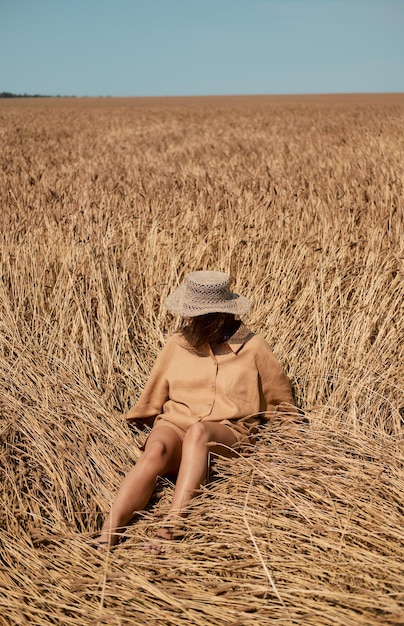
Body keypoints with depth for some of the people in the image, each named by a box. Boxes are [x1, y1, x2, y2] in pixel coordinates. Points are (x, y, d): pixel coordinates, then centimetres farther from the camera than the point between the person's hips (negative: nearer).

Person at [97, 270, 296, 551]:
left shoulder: (252, 347, 2)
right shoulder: (179, 342, 7)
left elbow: (280, 400, 15)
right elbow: (154, 393, 20)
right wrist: (138, 422, 27)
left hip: (227, 433, -2)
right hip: (175, 423, 2)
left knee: (197, 431, -38)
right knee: (156, 450, -34)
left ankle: (170, 529, -45)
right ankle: (105, 539, -43)